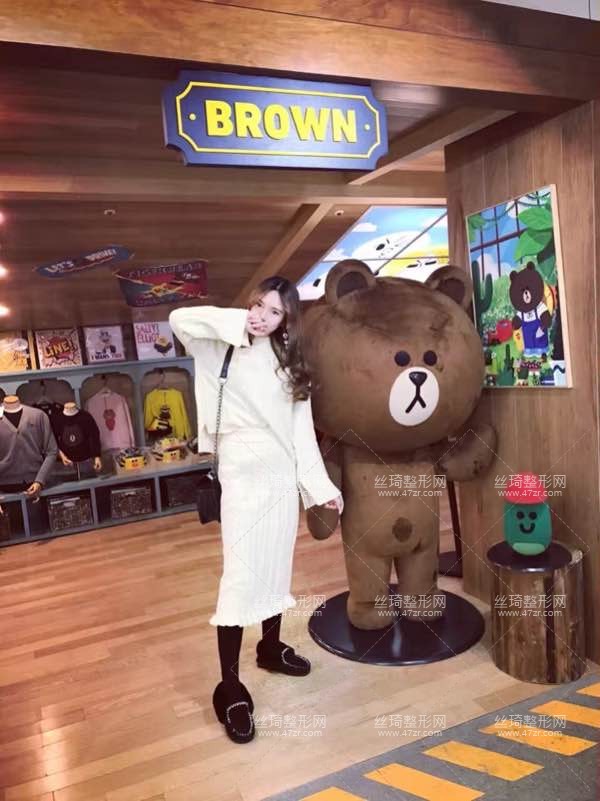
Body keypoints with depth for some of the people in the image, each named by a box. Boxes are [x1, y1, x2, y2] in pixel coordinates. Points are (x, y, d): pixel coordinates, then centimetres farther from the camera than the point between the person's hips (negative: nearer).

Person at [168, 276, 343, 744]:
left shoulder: (290, 363, 10)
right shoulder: (223, 349, -1)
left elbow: (303, 430, 7)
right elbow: (179, 320, -18)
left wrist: (321, 485, 4)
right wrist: (237, 323, -12)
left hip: (283, 476, 5)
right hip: (243, 475, -5)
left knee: (277, 566, 16)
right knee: (241, 575, -6)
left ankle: (271, 647, 37)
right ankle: (230, 686, 5)